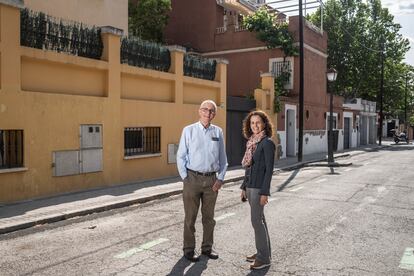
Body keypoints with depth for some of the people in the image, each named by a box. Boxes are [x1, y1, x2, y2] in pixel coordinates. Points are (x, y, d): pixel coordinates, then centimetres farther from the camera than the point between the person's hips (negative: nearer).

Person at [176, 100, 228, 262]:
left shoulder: (218, 132, 7)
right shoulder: (189, 130, 0)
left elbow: (223, 158, 9)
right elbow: (181, 156, -1)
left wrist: (220, 178, 1)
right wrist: (185, 178, -7)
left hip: (211, 179, 3)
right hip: (193, 178, -2)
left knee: (209, 217, 12)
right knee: (190, 217, 5)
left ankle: (207, 247, 26)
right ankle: (189, 249, 17)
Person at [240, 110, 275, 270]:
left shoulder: (267, 142, -12)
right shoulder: (252, 142, 11)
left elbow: (269, 168, -16)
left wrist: (265, 192, -19)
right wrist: (244, 187, 16)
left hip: (259, 187, -8)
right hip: (250, 186, 8)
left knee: (257, 221, -5)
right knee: (259, 220, 13)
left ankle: (264, 258, 4)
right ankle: (264, 252, 23)